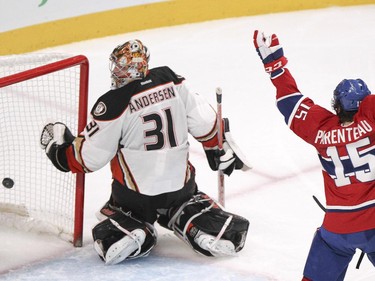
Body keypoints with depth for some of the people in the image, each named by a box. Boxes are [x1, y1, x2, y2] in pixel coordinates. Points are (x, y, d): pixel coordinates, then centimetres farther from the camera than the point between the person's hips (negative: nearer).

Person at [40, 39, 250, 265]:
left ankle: (130, 233, -9)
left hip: (135, 194, -3)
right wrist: (222, 150, 17)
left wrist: (58, 147, 6)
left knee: (109, 222, 21)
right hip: (180, 185, 3)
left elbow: (89, 158, -12)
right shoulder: (171, 81, -6)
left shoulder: (113, 104, -19)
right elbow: (204, 120, 1)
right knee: (191, 203, 28)